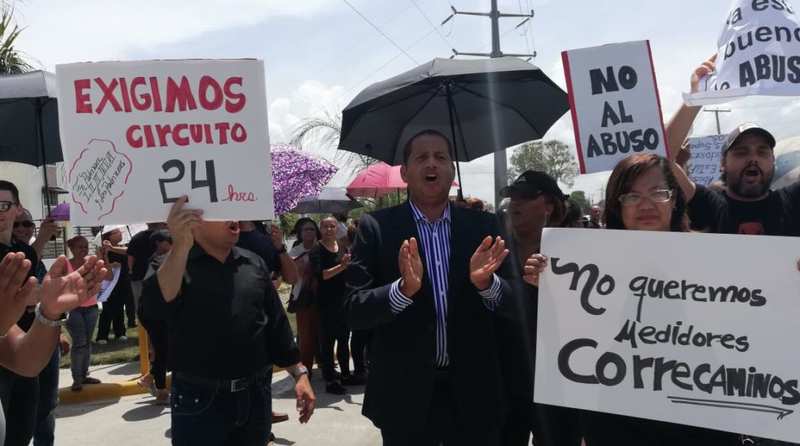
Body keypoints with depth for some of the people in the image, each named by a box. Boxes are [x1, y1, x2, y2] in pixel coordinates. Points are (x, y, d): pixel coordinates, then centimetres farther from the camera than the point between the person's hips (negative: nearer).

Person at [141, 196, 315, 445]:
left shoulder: (254, 264, 6)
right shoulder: (175, 264, -7)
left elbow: (276, 325, 10)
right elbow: (156, 308, -27)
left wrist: (299, 373, 5)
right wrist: (181, 245, -37)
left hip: (255, 396, 4)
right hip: (199, 401, -4)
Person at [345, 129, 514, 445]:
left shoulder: (483, 227, 2)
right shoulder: (376, 227, -5)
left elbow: (512, 304, 1)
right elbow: (354, 312, -9)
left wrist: (485, 282, -20)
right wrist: (403, 288, -26)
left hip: (473, 392, 2)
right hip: (406, 393, -2)